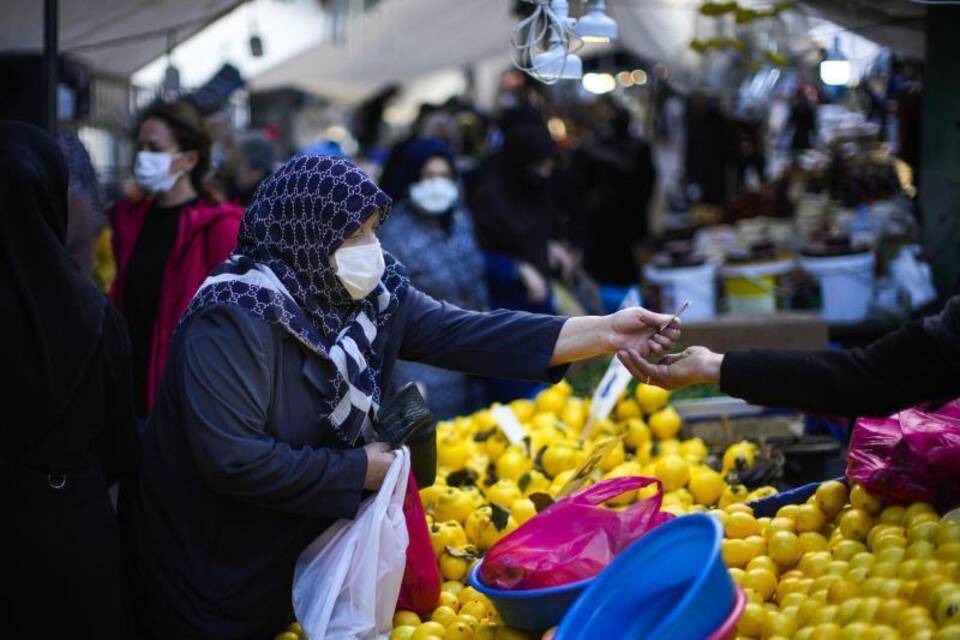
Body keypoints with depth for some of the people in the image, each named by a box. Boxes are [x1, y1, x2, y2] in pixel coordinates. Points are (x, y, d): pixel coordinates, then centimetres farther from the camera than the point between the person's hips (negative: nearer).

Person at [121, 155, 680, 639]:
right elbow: (234, 459, -31)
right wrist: (359, 471, -21)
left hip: (309, 551, 7)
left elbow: (468, 334, -12)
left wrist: (604, 332, -22)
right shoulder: (234, 319, -25)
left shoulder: (377, 294, -3)